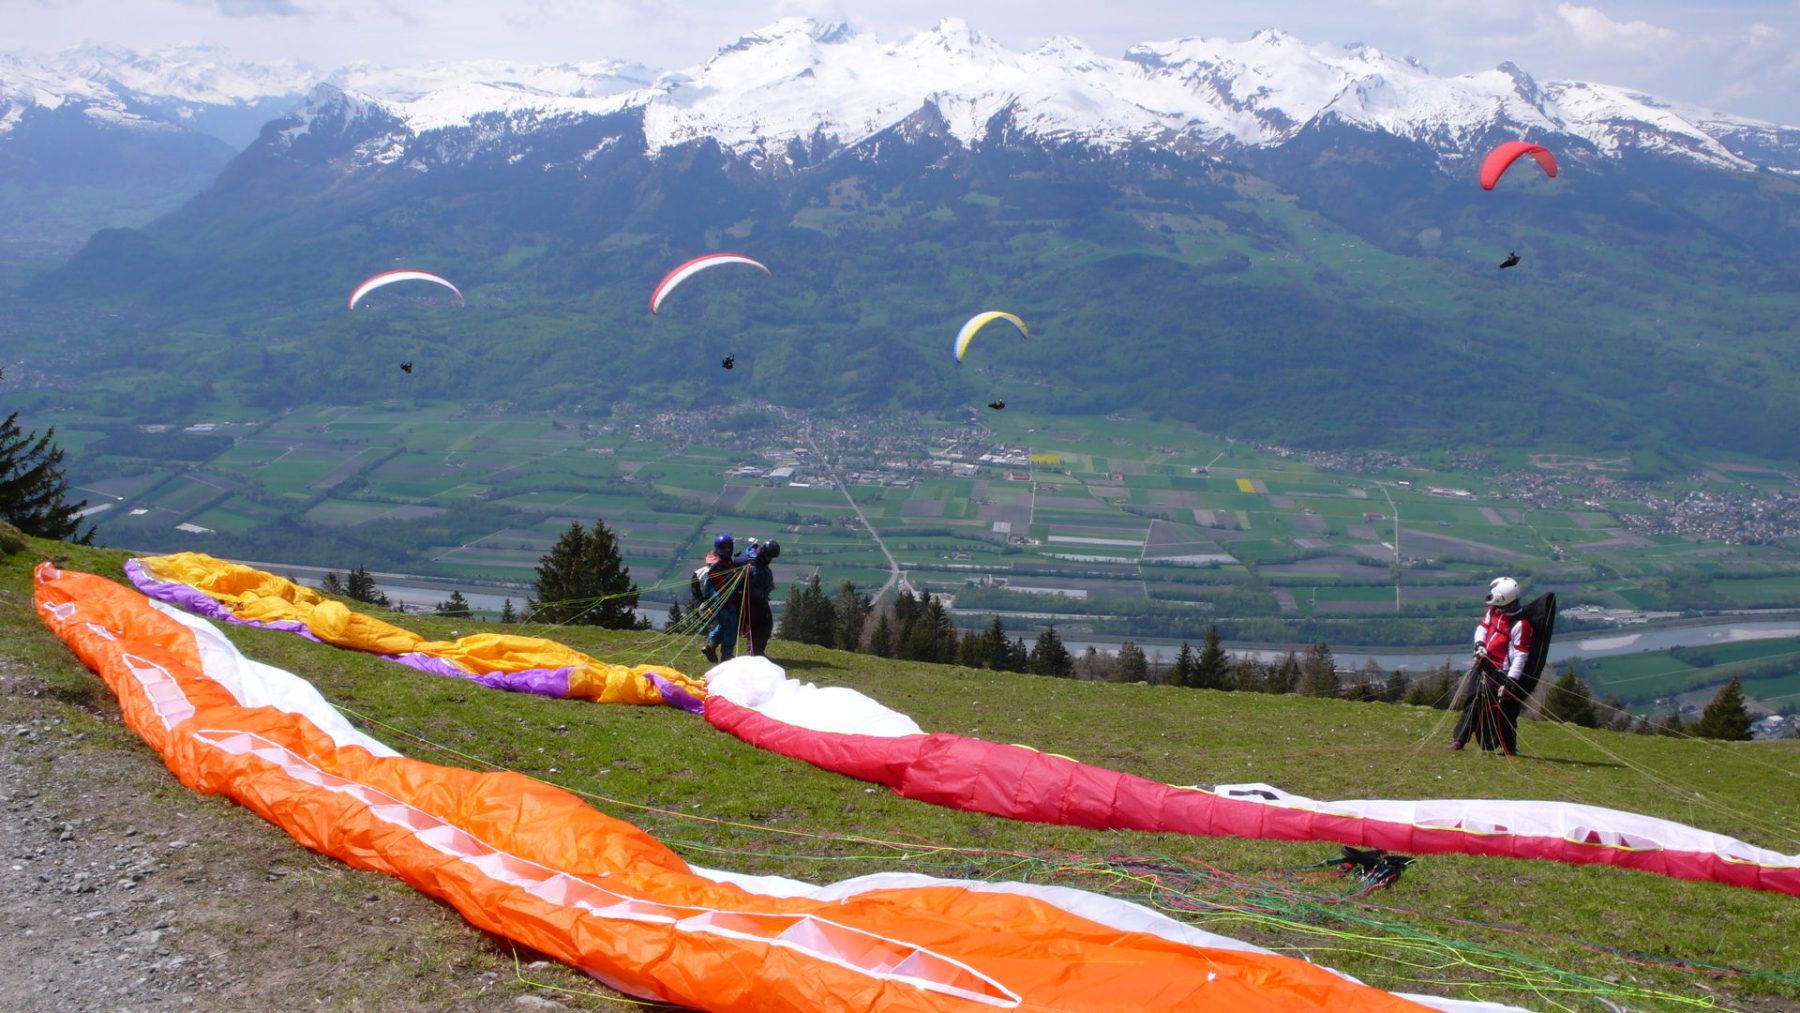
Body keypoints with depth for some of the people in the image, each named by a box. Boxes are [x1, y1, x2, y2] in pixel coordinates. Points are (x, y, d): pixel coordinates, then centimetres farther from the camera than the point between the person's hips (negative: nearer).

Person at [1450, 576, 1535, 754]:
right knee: (1472, 701, 13)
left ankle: (1510, 748, 7)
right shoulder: (1494, 610, 1)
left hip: (1501, 672, -8)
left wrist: (1510, 681, -24)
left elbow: (1520, 656, -22)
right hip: (1485, 663, 8)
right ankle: (1460, 739, 21)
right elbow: (1482, 626, 17)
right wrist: (1479, 643, -3)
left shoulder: (1520, 624, -22)